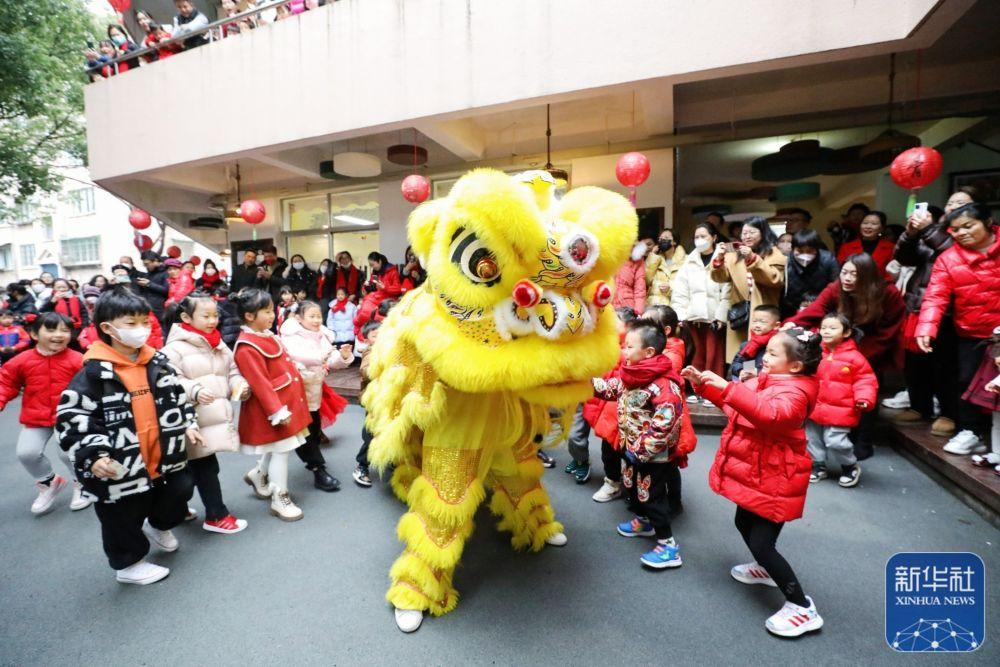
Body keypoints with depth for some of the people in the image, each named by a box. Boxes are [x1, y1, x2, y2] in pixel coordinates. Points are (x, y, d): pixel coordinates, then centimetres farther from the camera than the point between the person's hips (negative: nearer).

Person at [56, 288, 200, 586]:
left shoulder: (157, 362, 1)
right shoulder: (95, 372, -16)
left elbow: (176, 396, 14)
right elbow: (71, 418, -15)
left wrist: (187, 424, 9)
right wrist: (93, 455, -22)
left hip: (163, 457, 5)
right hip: (122, 467, -5)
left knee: (180, 491, 19)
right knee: (124, 517, 12)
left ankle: (159, 526, 50)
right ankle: (128, 564, 36)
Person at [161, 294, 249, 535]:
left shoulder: (219, 345, 13)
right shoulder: (175, 347, -9)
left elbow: (232, 372, 17)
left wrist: (241, 386, -2)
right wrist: (195, 391, -28)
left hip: (216, 418, 7)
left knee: (196, 468, 17)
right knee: (206, 468, 0)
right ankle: (216, 516, 13)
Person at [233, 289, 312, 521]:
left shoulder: (266, 335, 8)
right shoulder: (247, 348, -22)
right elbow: (260, 384, -23)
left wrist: (287, 405, 22)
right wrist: (277, 411, -21)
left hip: (286, 401, 9)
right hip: (272, 405, -9)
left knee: (277, 446, 21)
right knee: (281, 449, 1)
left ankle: (258, 475, 45)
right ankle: (280, 499, 15)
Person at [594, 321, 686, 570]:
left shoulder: (663, 383, -29)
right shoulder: (630, 374, 0)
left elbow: (667, 419, -34)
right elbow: (611, 389, 12)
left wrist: (644, 449, -28)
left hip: (654, 455, -9)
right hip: (631, 448, 9)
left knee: (651, 496, 3)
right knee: (631, 487, 25)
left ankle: (668, 545, 20)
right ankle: (643, 522, 50)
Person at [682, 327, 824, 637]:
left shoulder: (794, 391, -24)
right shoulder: (765, 380, 5)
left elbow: (770, 414, -45)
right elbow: (733, 401, 16)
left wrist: (727, 387, -50)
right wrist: (702, 383, 1)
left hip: (772, 481, -10)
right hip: (754, 475, 10)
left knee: (761, 543, -6)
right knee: (744, 524, 25)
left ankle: (803, 609, 11)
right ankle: (766, 569, 50)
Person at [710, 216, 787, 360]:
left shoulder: (773, 254, 3)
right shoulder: (735, 255, 11)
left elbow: (775, 279, -12)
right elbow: (720, 277, 0)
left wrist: (753, 259, -21)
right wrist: (719, 259, -20)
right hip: (739, 315, 3)